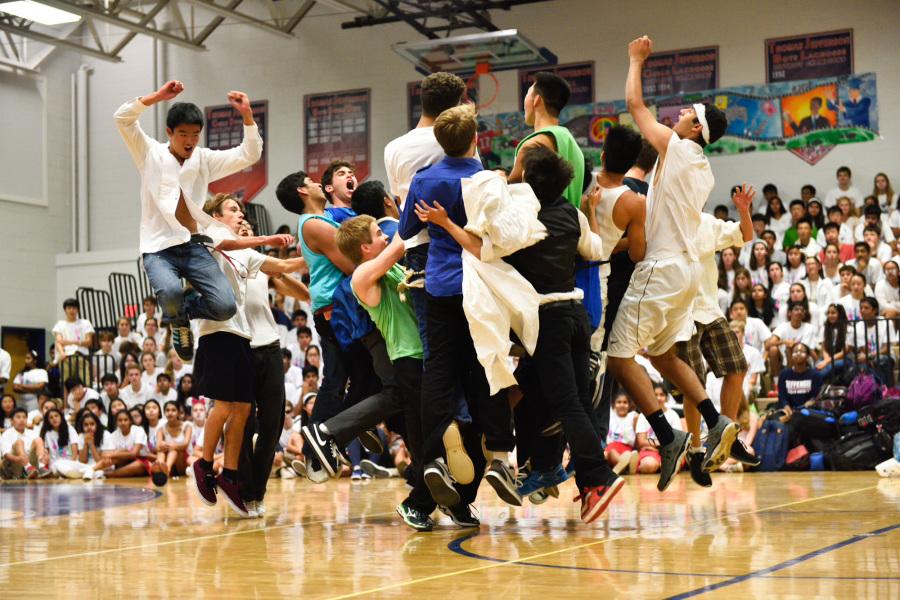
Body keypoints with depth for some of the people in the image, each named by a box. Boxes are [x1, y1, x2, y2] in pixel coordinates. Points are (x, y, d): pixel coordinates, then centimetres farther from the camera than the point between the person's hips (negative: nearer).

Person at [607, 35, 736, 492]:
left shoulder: (677, 147, -9)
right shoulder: (702, 170, 15)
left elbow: (634, 103, -3)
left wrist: (636, 59, 11)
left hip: (662, 267, -9)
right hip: (687, 266, 9)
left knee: (620, 354, -8)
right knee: (663, 355, 20)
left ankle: (668, 438, -13)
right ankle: (716, 423, 15)